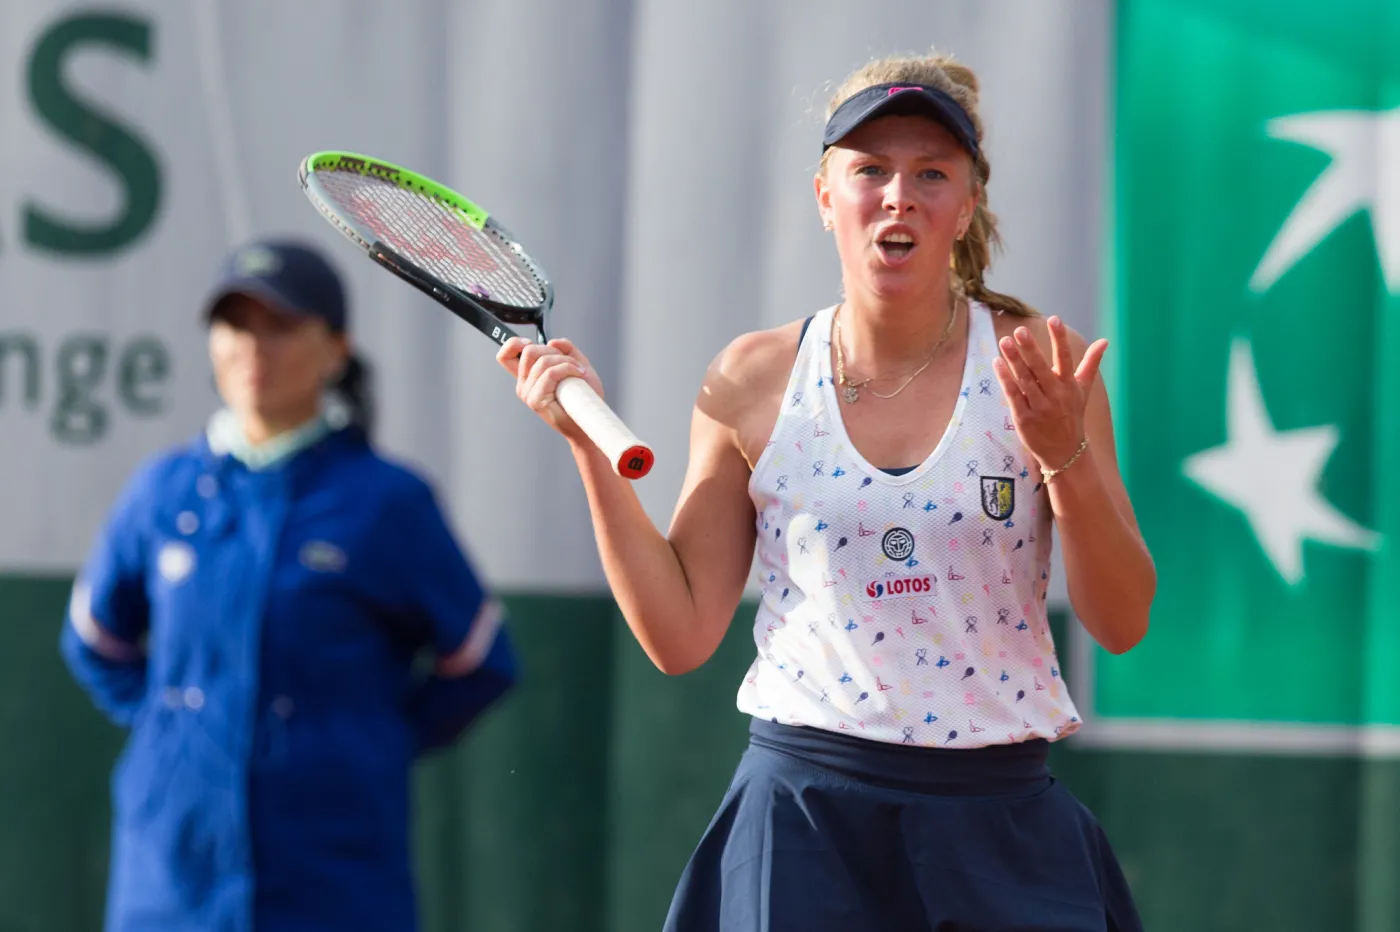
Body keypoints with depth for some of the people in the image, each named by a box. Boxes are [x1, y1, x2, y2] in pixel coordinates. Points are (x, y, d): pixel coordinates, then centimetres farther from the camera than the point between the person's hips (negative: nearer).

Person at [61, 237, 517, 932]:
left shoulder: (387, 501, -3)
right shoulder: (165, 491, 6)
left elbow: (479, 664, 6)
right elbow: (98, 640, 22)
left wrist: (376, 750, 3)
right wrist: (162, 724, 10)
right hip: (170, 874, 3)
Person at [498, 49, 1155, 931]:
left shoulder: (1041, 365, -1)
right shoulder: (755, 382, 2)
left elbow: (1122, 622, -2)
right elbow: (681, 635, 4)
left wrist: (1064, 458, -17)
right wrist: (589, 441, -1)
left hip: (997, 829, 0)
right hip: (803, 820, 0)